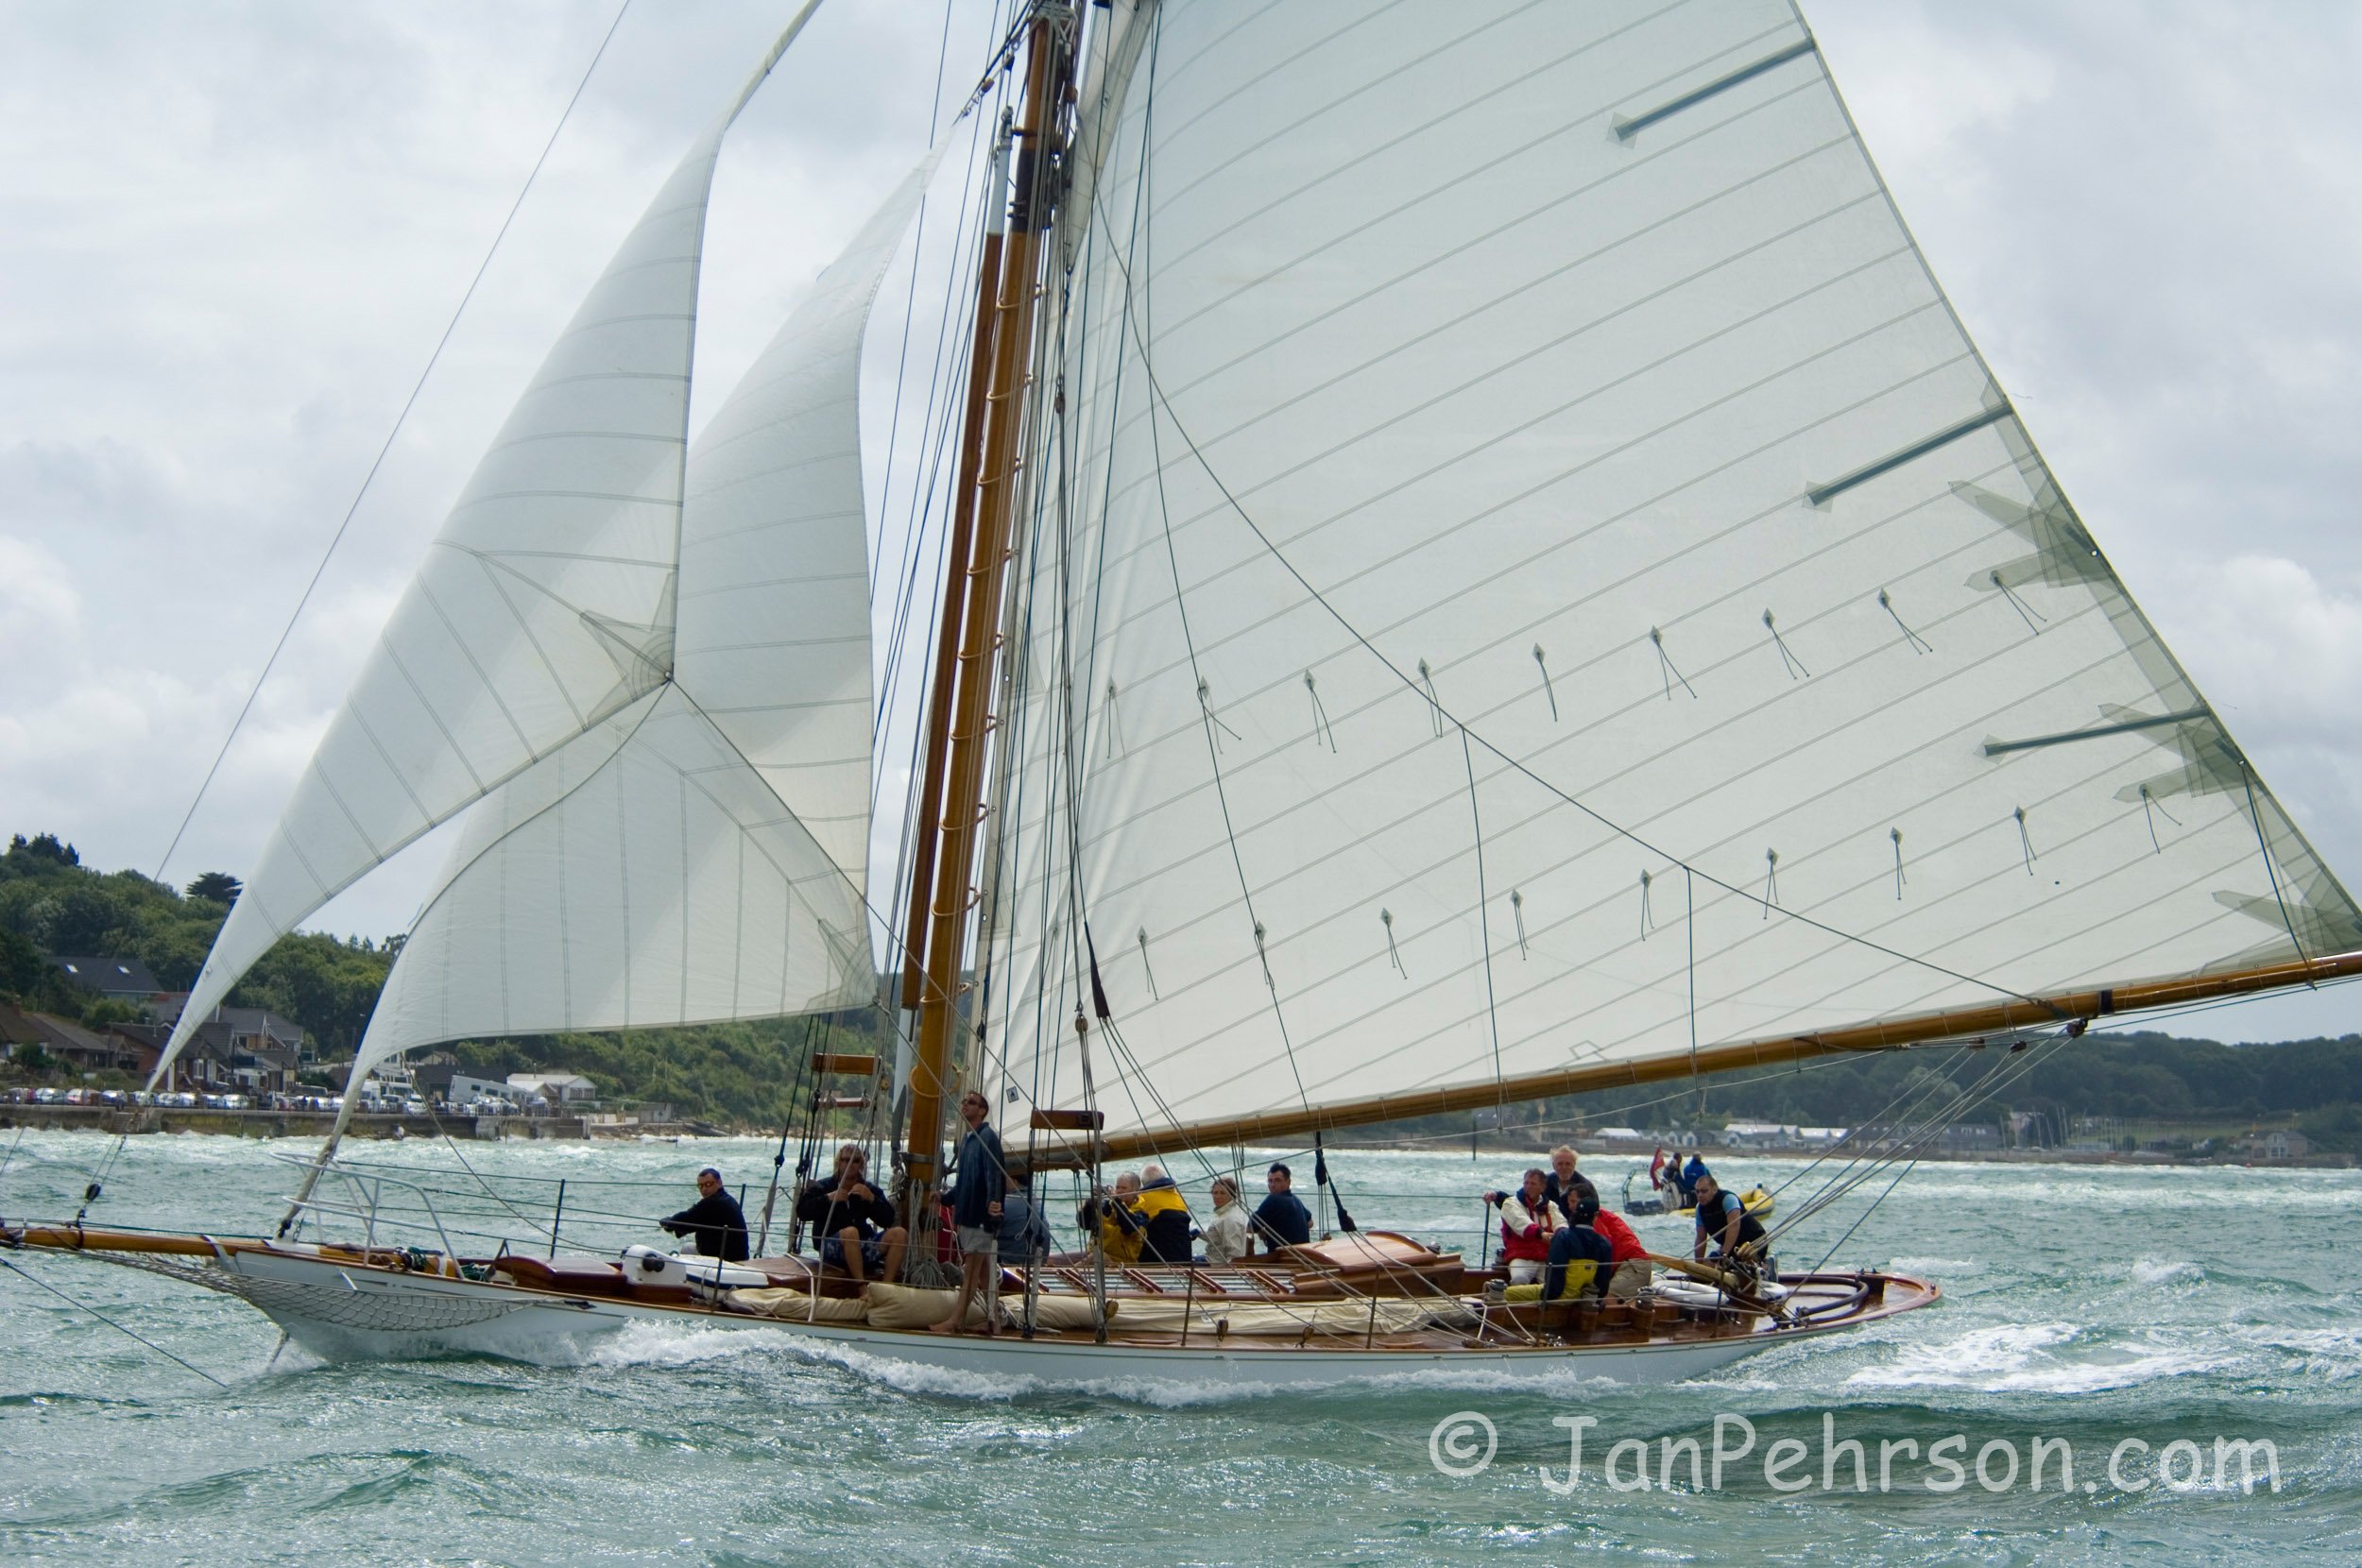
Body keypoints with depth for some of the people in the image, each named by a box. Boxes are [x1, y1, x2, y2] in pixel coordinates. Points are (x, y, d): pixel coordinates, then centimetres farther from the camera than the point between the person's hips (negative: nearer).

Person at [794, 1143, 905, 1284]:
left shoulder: (869, 1190, 16)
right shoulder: (823, 1187, 9)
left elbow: (887, 1220, 5)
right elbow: (802, 1212, -5)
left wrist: (871, 1198, -11)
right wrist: (828, 1198, -16)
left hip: (863, 1248, 4)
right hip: (831, 1247, -4)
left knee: (899, 1233, -18)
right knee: (850, 1232, -38)